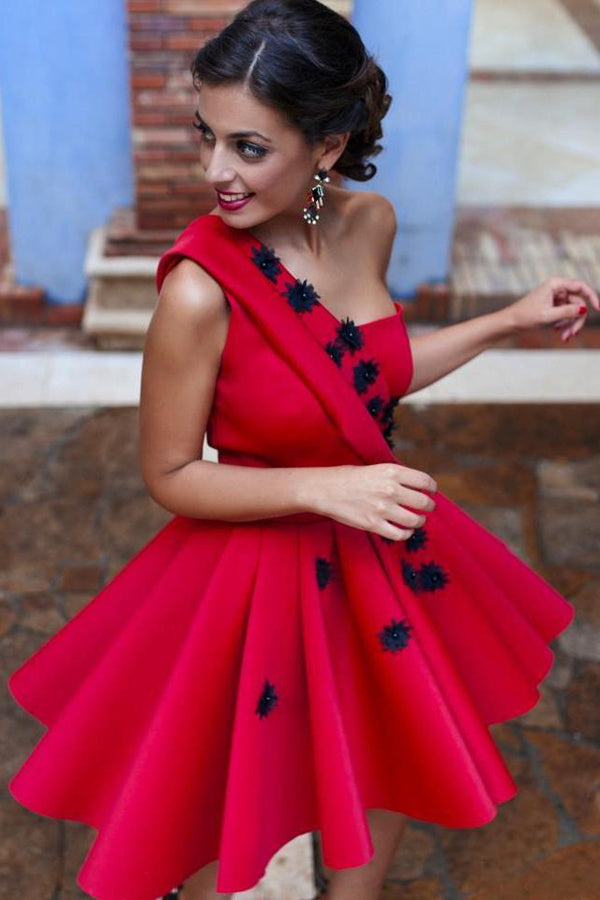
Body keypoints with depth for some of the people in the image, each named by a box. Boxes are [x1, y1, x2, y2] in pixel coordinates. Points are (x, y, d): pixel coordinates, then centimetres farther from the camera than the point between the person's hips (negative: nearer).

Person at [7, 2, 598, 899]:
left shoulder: (369, 223, -9)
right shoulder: (199, 291, -28)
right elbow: (169, 475, -17)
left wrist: (511, 320, 6)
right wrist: (324, 489, -26)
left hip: (381, 550, 6)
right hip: (262, 574, -6)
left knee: (394, 772, 27)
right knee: (228, 820, 16)